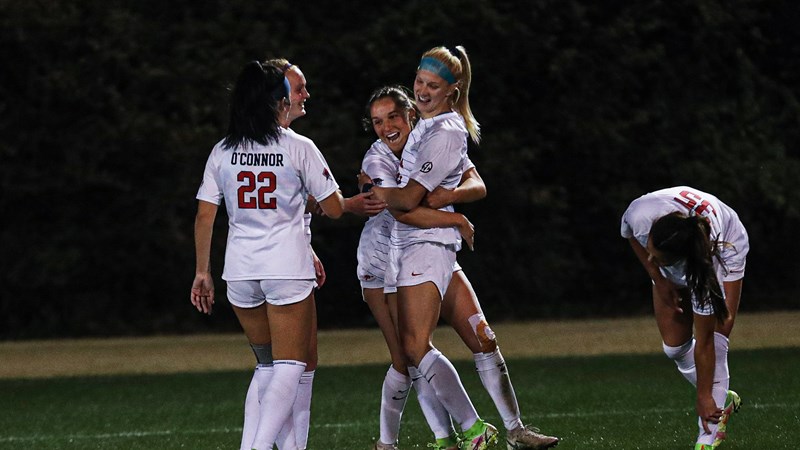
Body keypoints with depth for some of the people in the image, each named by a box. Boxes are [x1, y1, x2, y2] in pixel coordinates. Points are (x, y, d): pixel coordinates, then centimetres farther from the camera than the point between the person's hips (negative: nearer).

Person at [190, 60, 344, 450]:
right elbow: (334, 209, -2)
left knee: (267, 365, 19)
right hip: (288, 268, -4)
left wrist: (202, 272, 13)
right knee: (289, 367, -1)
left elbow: (204, 218, 5)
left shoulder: (222, 152, 6)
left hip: (240, 271, 4)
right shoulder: (298, 148, -4)